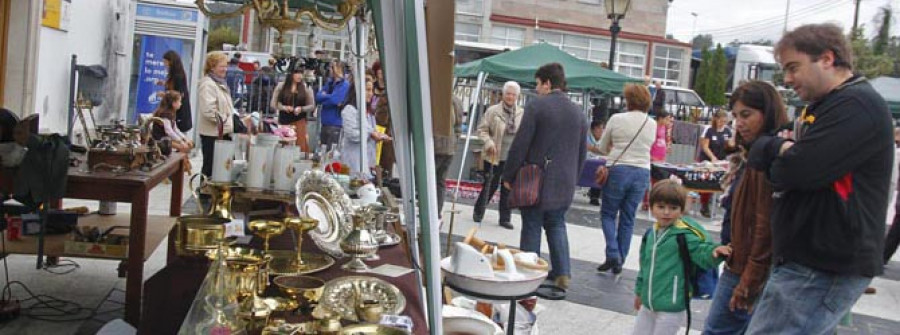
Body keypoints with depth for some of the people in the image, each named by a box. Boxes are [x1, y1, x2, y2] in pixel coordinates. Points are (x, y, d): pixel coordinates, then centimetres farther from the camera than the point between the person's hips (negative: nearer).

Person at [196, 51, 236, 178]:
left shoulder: (220, 82, 16)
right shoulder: (207, 84, -15)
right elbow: (209, 110, -26)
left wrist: (230, 122, 10)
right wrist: (224, 121, -17)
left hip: (223, 131, 9)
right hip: (212, 132, -9)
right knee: (210, 166, -2)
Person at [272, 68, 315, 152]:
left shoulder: (305, 87, 2)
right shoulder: (281, 86, 2)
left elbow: (312, 106, 6)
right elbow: (274, 104, 4)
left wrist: (301, 109, -12)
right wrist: (284, 107, -13)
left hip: (299, 120, 0)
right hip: (284, 120, 0)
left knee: (300, 145, -8)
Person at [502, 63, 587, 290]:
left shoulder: (536, 106, -10)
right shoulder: (578, 113, 9)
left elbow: (520, 144, -12)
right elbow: (582, 152, 13)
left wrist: (508, 175, -4)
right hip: (565, 184, 5)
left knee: (532, 228, 5)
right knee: (557, 225, 17)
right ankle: (563, 273, 11)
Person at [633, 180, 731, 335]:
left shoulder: (684, 235, -15)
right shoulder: (650, 233, 3)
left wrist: (714, 251, -46)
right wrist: (639, 291, 23)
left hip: (671, 308, -6)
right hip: (648, 304, 6)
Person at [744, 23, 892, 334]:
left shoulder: (857, 105, -13)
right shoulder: (821, 106, 20)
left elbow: (796, 171, -24)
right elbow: (757, 153, 12)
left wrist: (780, 148, -1)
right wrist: (782, 146, -11)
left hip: (822, 270, -10)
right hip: (803, 260, 10)